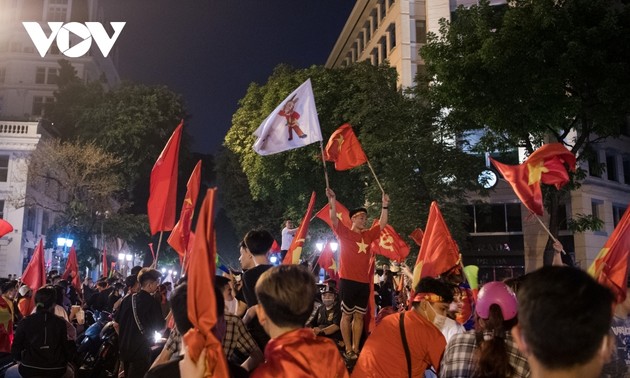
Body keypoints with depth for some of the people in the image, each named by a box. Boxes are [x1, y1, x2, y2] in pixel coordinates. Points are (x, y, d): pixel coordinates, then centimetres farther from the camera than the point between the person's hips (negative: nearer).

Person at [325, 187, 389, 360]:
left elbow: (382, 224, 14)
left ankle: (356, 349, 17)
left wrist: (385, 205, 6)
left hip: (364, 282, 5)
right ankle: (348, 350, 9)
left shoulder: (368, 235, 13)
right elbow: (334, 218, -14)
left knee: (359, 316, 9)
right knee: (347, 315, 2)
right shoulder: (344, 233, -1)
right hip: (347, 281, -5)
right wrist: (332, 200, -26)